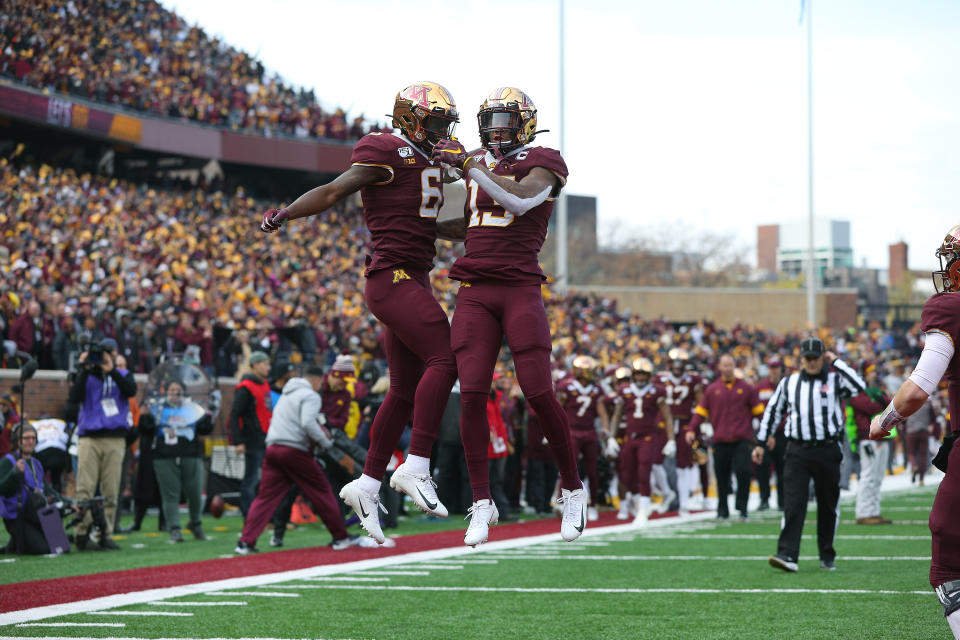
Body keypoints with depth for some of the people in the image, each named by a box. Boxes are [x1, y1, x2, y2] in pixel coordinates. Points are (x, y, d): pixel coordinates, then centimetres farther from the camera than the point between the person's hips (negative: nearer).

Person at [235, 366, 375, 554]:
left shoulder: (286, 394, 24)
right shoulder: (311, 396, -3)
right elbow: (308, 423, -20)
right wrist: (325, 442, -8)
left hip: (272, 447, 7)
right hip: (295, 451, -7)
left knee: (265, 497, 4)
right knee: (322, 491, 6)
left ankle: (246, 542, -8)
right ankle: (341, 537, 13)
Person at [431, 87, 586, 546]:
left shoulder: (543, 163, 3)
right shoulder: (478, 164, 20)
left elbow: (520, 200, -18)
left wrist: (468, 164, -16)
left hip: (520, 290, -4)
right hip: (474, 293, 4)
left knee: (539, 394, -9)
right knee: (472, 395, -8)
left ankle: (572, 490, 11)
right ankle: (482, 503, 2)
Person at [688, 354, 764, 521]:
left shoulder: (746, 388, 8)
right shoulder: (712, 390, 10)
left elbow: (758, 411, 11)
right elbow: (700, 411, 11)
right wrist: (692, 430, -2)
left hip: (742, 440, -1)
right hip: (720, 441, 1)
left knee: (743, 472, -13)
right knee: (722, 477, 5)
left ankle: (742, 507, 0)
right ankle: (723, 511, 16)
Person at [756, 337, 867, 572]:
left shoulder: (835, 380, 3)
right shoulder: (789, 382, 11)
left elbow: (859, 387, -16)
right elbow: (772, 410, 18)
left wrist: (836, 362, -8)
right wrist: (760, 442, 15)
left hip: (828, 450, -1)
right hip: (797, 451, 1)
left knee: (828, 506, 7)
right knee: (793, 503, -11)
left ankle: (827, 556, 19)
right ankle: (788, 555, -18)